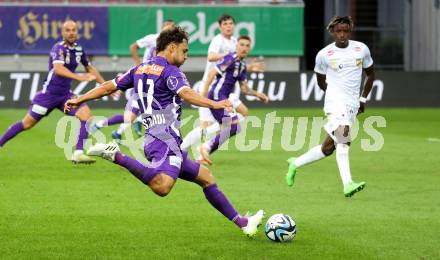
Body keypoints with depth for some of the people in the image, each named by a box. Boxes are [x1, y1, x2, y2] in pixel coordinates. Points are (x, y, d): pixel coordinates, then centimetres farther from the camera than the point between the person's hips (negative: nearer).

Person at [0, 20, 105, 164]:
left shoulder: (78, 49, 4)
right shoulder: (59, 48, -18)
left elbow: (90, 69, 21)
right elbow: (58, 69, -37)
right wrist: (79, 77, -47)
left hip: (65, 94, 6)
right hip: (49, 93, -6)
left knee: (86, 114, -16)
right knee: (27, 124, 3)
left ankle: (78, 153, -17)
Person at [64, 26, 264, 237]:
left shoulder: (140, 69, 20)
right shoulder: (170, 72, -5)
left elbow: (108, 87, 24)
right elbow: (187, 94, -25)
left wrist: (78, 100, 33)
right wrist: (213, 104, -36)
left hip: (153, 138, 10)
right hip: (165, 139, -10)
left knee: (205, 177, 16)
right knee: (162, 187, -36)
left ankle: (241, 222, 16)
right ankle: (116, 156, -29)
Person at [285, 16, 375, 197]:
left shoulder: (361, 49, 6)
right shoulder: (324, 55, 1)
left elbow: (370, 74, 20)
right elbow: (321, 81, 16)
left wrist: (363, 98, 16)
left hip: (352, 105, 4)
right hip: (335, 101, -4)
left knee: (327, 148, 4)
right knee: (343, 139, -25)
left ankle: (296, 164, 24)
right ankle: (347, 184, -32)